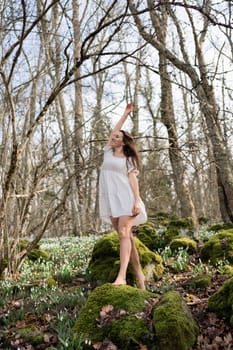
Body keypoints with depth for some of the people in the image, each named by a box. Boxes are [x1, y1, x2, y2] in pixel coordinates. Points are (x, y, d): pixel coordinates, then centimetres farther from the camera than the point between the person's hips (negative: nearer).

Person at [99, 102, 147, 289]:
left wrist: (137, 201, -14)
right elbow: (115, 129, 24)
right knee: (126, 236, 1)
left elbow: (133, 179, -2)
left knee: (124, 234, -17)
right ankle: (139, 274, 5)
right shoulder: (108, 152, 21)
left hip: (125, 197, -4)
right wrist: (126, 113, 32)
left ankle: (122, 276, -25)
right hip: (110, 199, 4)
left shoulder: (128, 159, 9)